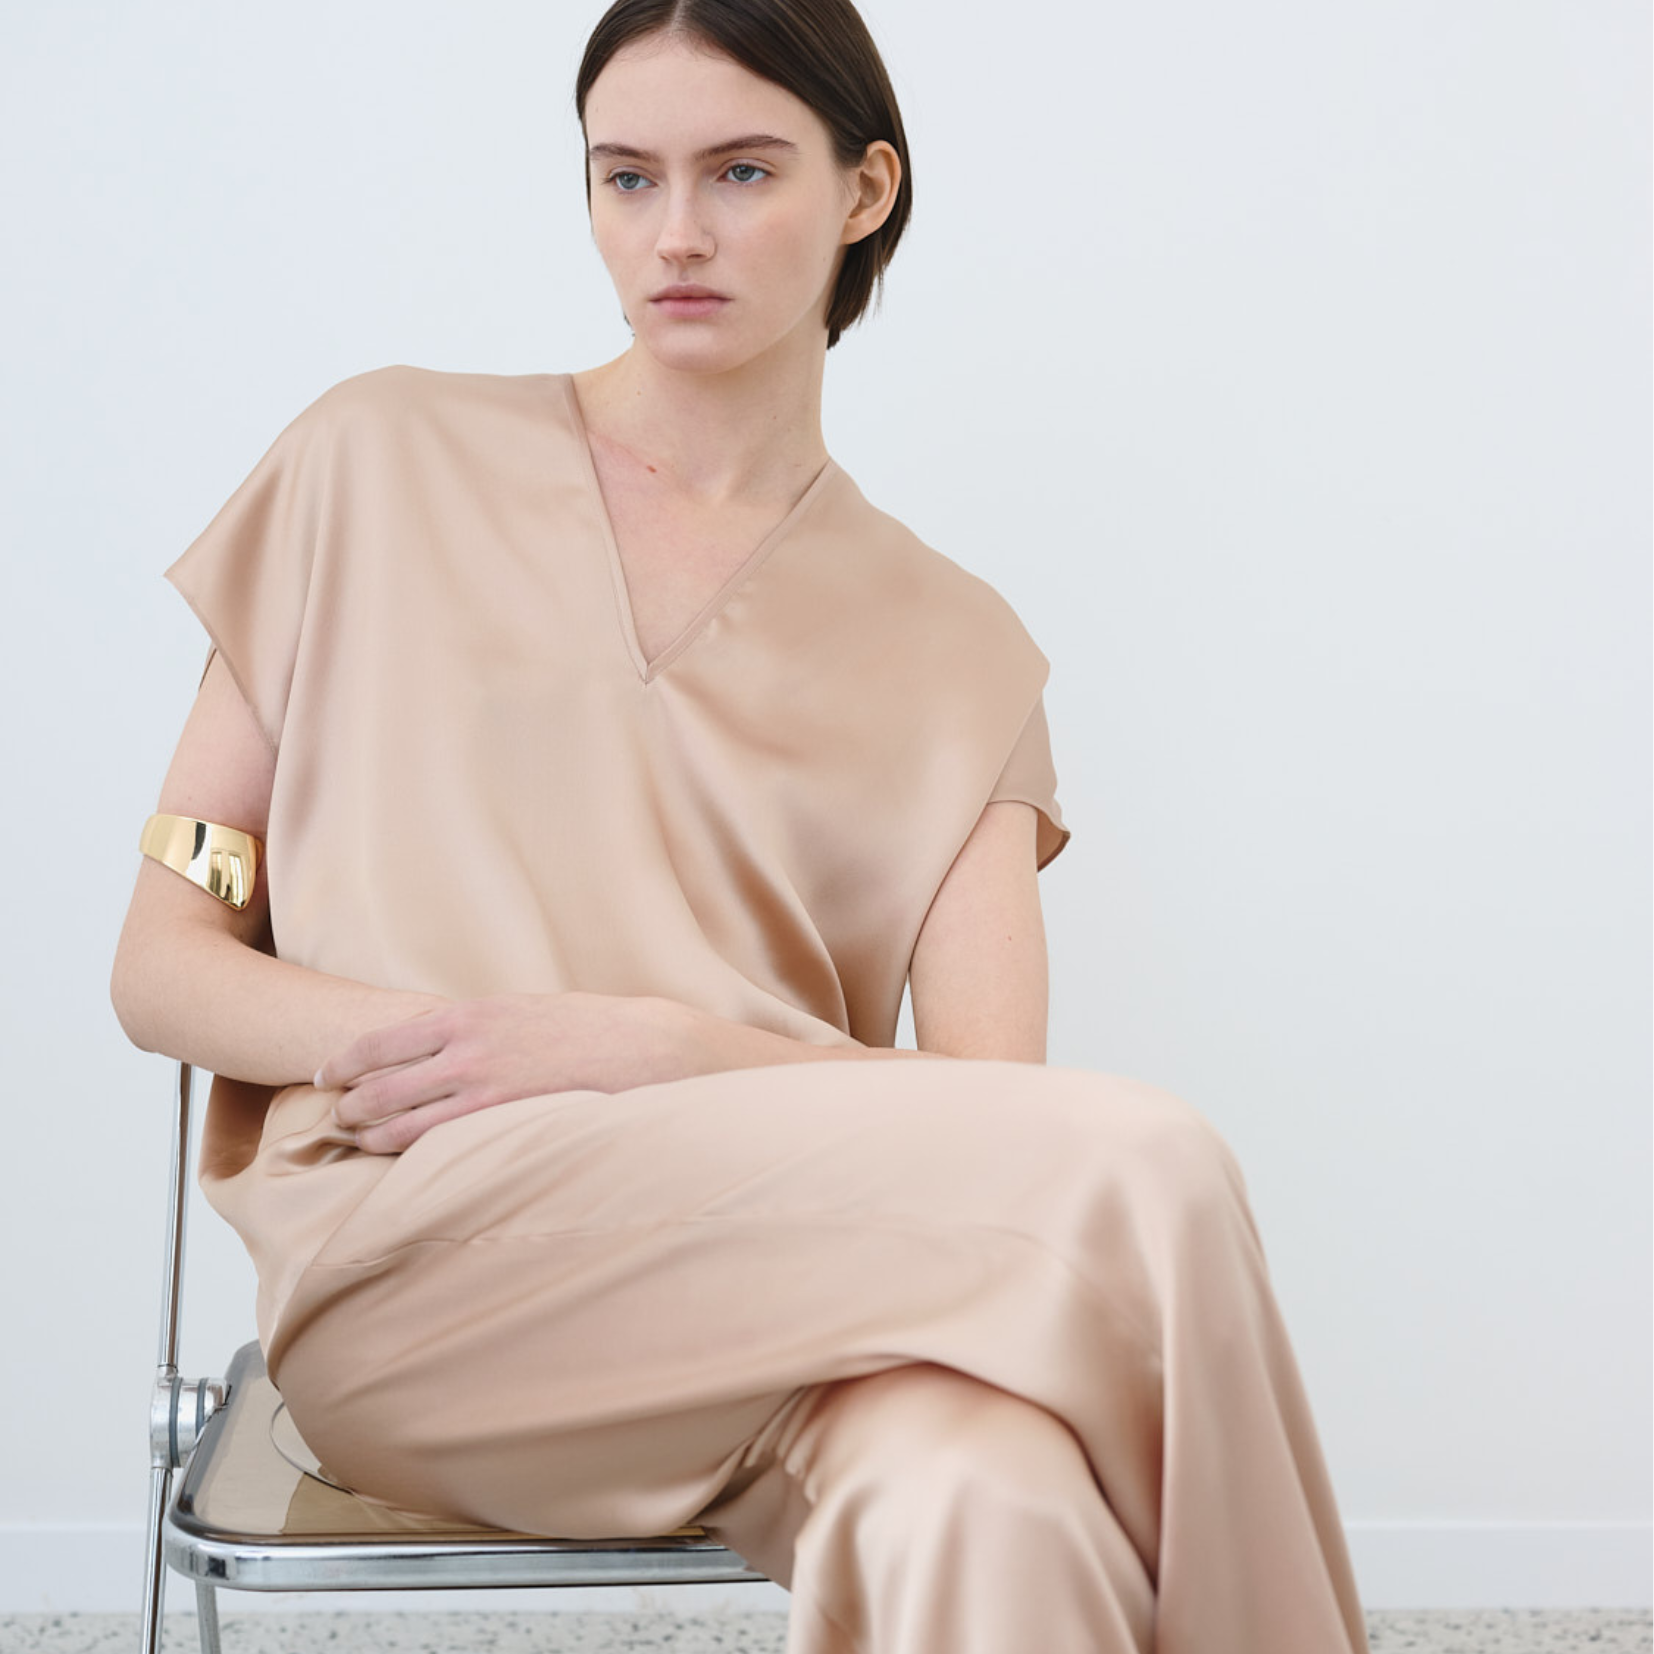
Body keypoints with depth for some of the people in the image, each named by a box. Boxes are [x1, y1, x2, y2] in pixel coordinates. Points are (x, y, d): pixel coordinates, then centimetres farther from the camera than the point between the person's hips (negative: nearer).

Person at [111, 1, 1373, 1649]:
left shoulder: (953, 651, 12)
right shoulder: (383, 462, 10)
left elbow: (983, 1111, 1)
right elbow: (158, 962, 8)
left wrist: (645, 1044, -15)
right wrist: (406, 1039, -13)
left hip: (790, 1255, 2)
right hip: (412, 1244, -1)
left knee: (992, 1513, -36)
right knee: (1139, 1160, -26)